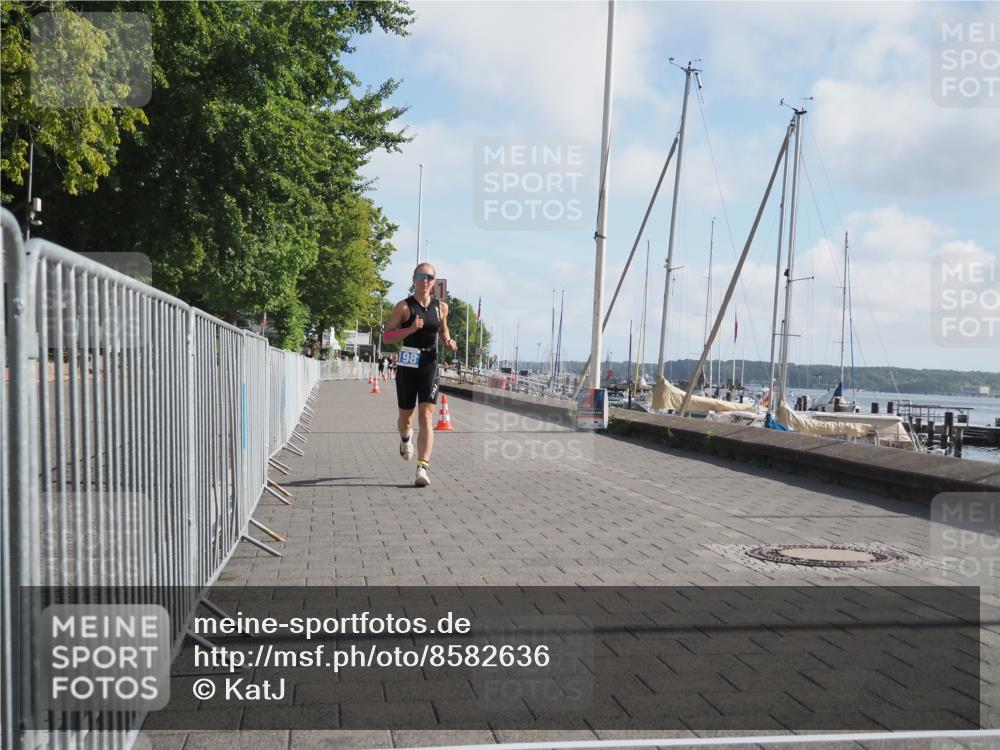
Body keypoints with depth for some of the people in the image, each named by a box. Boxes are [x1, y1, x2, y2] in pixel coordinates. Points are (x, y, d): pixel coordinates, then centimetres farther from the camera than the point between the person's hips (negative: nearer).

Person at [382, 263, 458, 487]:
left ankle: (423, 468, -18)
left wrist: (448, 341, 4)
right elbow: (386, 336, -5)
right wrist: (410, 329, -19)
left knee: (426, 416, -12)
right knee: (406, 415, 13)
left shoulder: (441, 307, 7)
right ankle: (405, 438, 50)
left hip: (430, 365, 1)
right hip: (407, 364, -1)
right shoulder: (404, 306, -3)